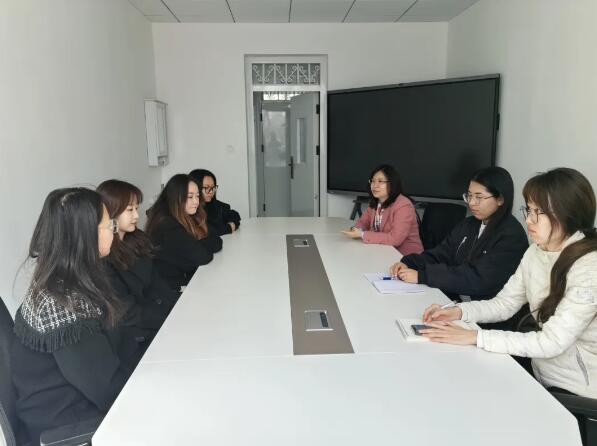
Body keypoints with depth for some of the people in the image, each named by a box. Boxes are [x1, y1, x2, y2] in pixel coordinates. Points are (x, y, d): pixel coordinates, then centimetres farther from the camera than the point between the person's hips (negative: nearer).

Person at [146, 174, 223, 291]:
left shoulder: (188, 218, 5)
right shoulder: (167, 225, -20)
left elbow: (217, 242, -1)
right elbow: (203, 257, -23)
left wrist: (199, 246, -17)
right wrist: (206, 244, -4)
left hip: (187, 278, 8)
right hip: (172, 288, -8)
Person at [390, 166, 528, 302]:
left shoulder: (512, 236, -15)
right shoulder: (468, 224, 10)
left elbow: (478, 279, -23)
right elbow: (440, 254, 6)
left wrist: (422, 275, -25)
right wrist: (408, 263, -13)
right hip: (452, 298, 7)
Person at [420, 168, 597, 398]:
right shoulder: (536, 252, 0)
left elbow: (552, 342, -28)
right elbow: (504, 303, 5)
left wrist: (474, 337, -29)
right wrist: (458, 311, -13)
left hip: (578, 394, -6)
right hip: (542, 374, 6)